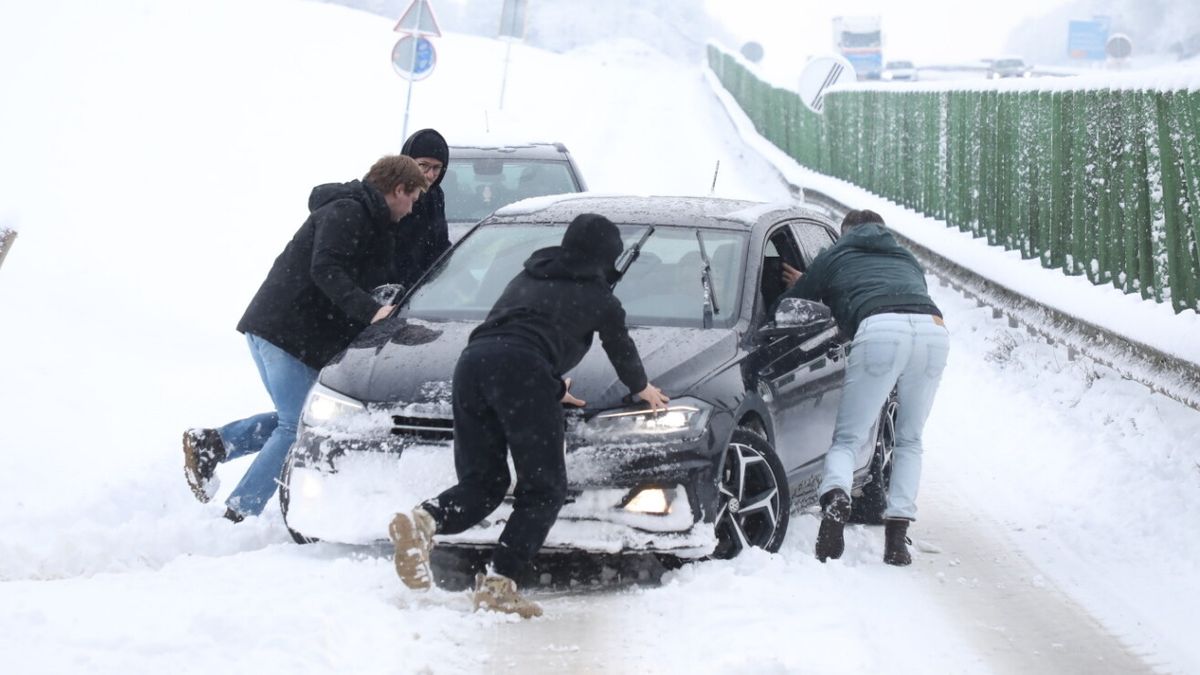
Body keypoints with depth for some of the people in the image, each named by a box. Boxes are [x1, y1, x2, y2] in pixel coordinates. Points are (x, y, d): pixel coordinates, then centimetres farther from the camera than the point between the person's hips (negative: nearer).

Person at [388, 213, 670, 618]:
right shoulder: (599, 298, 19)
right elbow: (622, 352, 34)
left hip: (471, 363, 6)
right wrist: (643, 389, 56)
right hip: (521, 372, -6)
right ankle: (498, 584, -12)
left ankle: (422, 521, -20)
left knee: (482, 483, 10)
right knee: (544, 489, 2)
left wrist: (554, 390, 60)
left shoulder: (527, 278, 35)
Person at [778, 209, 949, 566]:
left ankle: (835, 497, -27)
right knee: (909, 441, 17)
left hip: (881, 329, -3)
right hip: (934, 329, 3)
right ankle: (897, 536, 3)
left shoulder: (835, 257, 29)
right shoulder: (907, 259, 40)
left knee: (847, 438, 4)